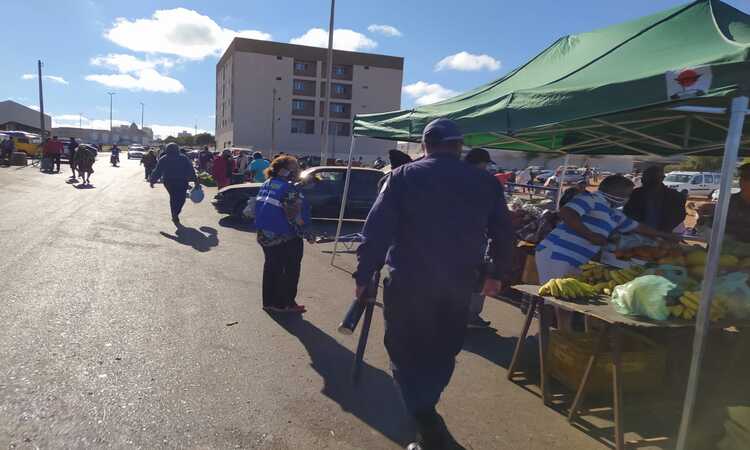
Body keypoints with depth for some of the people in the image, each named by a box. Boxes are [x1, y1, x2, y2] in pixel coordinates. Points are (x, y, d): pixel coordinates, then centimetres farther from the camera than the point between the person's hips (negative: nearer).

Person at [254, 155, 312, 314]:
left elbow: (259, 208, 11)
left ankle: (268, 302, 27)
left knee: (271, 268, 19)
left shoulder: (266, 185, 5)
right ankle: (284, 304, 17)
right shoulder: (289, 189, -21)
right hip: (287, 238, -8)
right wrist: (305, 232, -12)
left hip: (265, 235, 8)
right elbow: (295, 216, -25)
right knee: (290, 271, 9)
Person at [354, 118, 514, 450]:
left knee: (407, 353, 8)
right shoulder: (486, 182, 6)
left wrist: (364, 275, -3)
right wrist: (498, 273, 23)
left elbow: (377, 229, -9)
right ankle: (425, 413, 34)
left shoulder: (404, 177, -3)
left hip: (408, 282, -3)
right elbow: (503, 233, 10)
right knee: (442, 352, 20)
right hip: (458, 285, 4)